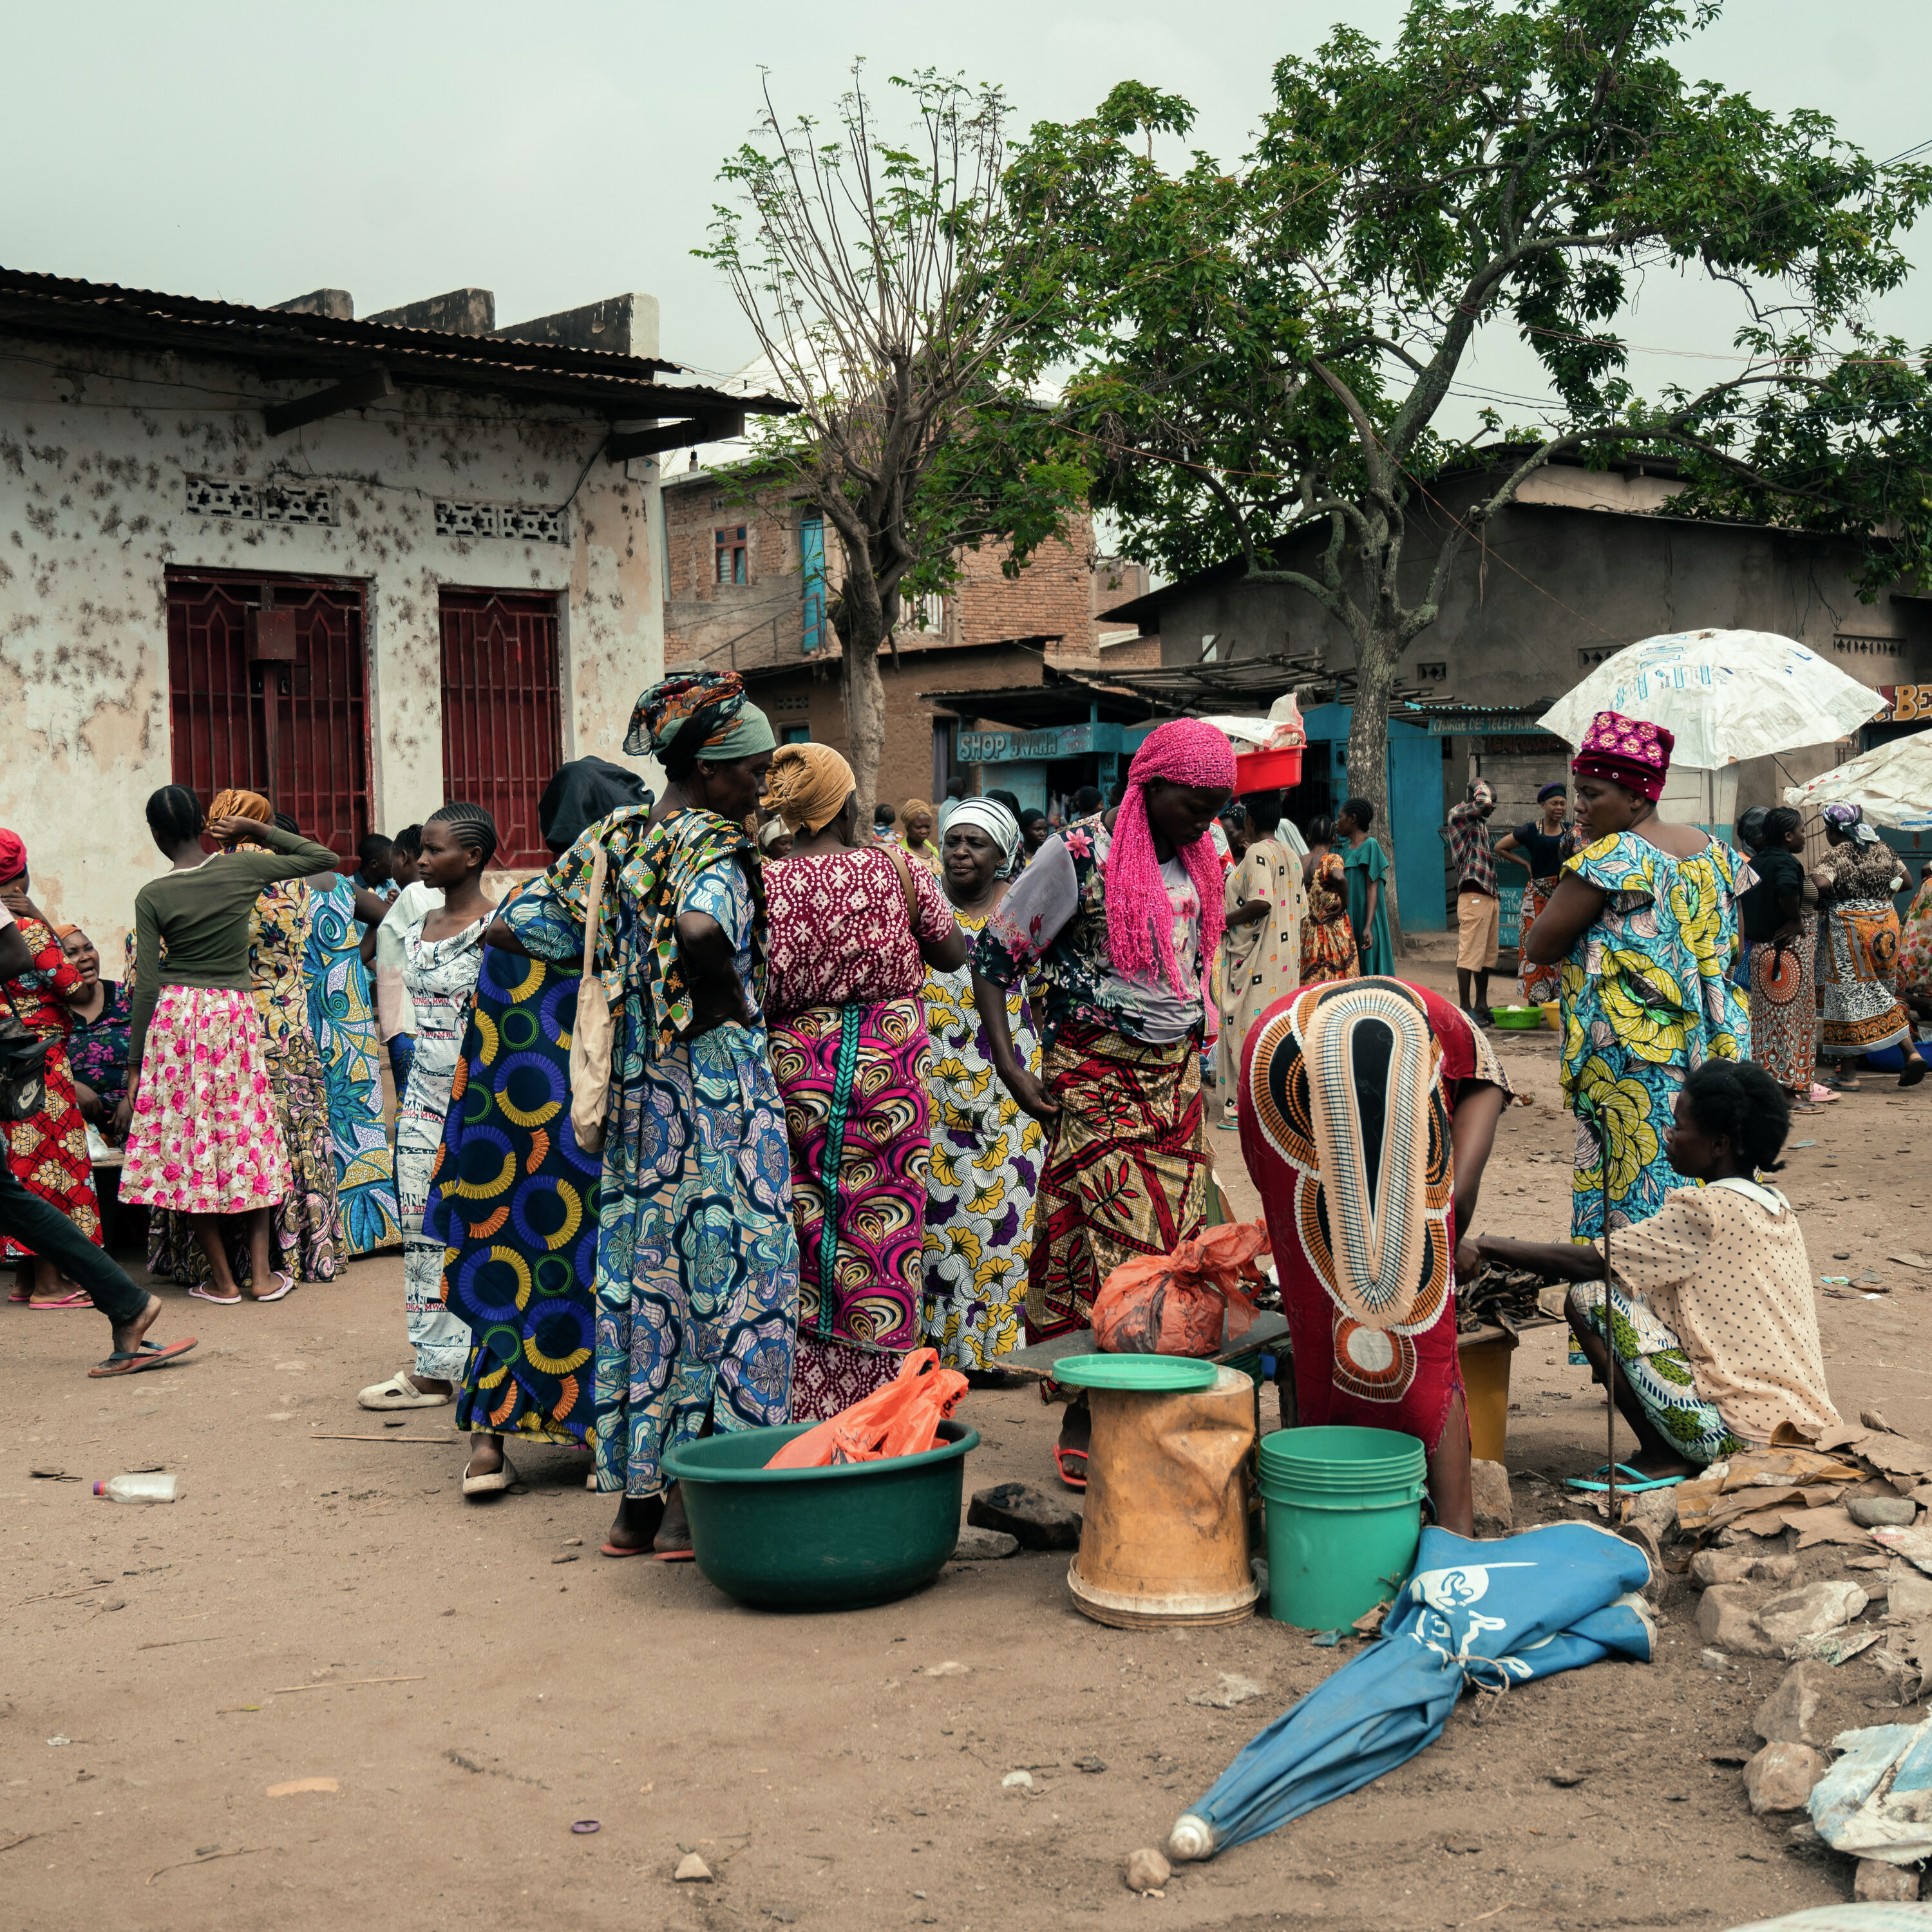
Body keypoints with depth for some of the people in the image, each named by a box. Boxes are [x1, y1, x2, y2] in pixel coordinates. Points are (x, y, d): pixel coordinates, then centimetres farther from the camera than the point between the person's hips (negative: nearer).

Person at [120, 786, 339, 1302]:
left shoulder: (152, 896, -6)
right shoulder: (243, 868, -4)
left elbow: (146, 986, -4)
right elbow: (324, 858, 7)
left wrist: (134, 1065, 2)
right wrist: (256, 829, 5)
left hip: (175, 1018, -1)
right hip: (236, 1013, 2)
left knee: (189, 1145, 7)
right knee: (247, 1137, 12)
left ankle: (222, 1279, 10)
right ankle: (261, 1273, 9)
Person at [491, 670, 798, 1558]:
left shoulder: (607, 842, 10)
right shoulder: (714, 845, -13)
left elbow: (510, 929, 12)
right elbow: (702, 930, -34)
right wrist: (733, 999, -16)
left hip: (634, 1087, 7)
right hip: (717, 1083, -7)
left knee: (640, 1274, 11)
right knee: (720, 1271, 0)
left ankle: (637, 1498, 17)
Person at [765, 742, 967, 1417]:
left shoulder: (766, 886, -5)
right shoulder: (896, 870, -5)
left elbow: (759, 996, -7)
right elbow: (953, 954, 6)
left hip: (795, 1064, 1)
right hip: (889, 1063, -1)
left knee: (801, 1226, 10)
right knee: (881, 1225, 7)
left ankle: (806, 1409, 15)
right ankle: (873, 1407, 13)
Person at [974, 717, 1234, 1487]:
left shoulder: (1198, 866, 11)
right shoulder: (1079, 856, -8)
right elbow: (993, 958, -7)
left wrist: (1193, 1061, 16)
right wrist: (1011, 1069, -14)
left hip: (1176, 1077, 6)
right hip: (1094, 1075, -5)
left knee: (1172, 1245, 0)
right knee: (1109, 1250, -9)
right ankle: (1083, 1421, 1)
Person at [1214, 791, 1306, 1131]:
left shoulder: (1257, 851, -14)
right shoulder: (1290, 854, 12)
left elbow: (1261, 902, -25)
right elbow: (1300, 903, 14)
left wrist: (1226, 921, -14)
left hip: (1255, 954, -9)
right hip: (1286, 952, 9)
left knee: (1248, 1024, -5)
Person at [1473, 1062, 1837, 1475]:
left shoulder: (1704, 1210, -15)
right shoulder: (1778, 1209, 11)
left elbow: (1590, 1262, -12)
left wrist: (1492, 1248, -1)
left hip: (1738, 1435, -9)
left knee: (1588, 1299, -6)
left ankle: (1661, 1458, 0)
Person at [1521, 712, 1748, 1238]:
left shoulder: (1611, 858, -14)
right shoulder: (1710, 850, 10)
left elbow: (1538, 948, -10)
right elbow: (1727, 948, 21)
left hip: (1629, 1064, -8)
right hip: (1708, 1058, 8)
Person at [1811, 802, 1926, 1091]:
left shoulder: (1838, 854, -11)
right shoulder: (1882, 849, 8)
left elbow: (1821, 883, -28)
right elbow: (1905, 881, 15)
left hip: (1849, 929, -6)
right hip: (1885, 926, 6)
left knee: (1847, 995, 1)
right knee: (1881, 992, 18)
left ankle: (1848, 1072, 5)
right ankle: (1911, 1051, 1)